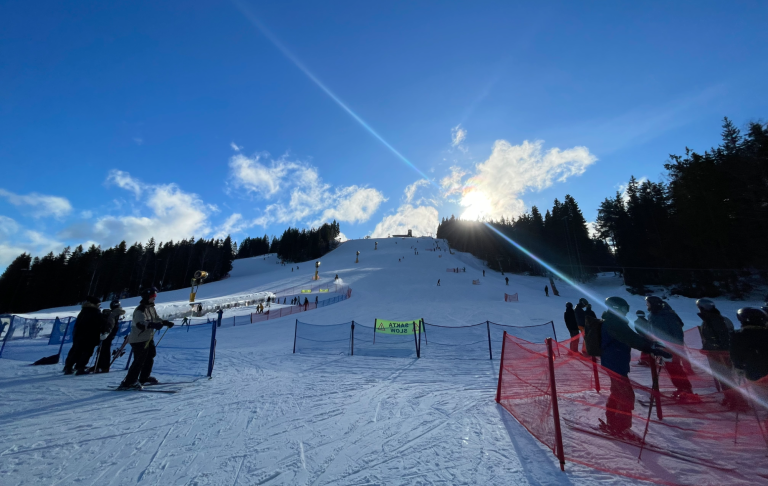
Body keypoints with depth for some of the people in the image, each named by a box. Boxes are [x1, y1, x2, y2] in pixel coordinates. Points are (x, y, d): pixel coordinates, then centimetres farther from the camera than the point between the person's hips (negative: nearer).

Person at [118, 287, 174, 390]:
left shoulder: (151, 308, 8)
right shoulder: (140, 310, -22)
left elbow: (156, 318, 20)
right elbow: (140, 324, -37)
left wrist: (166, 323, 9)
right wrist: (153, 325, -51)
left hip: (148, 338, 10)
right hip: (139, 340, -10)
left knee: (150, 356, 20)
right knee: (139, 361, -9)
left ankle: (144, 378, 35)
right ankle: (128, 383, 3)